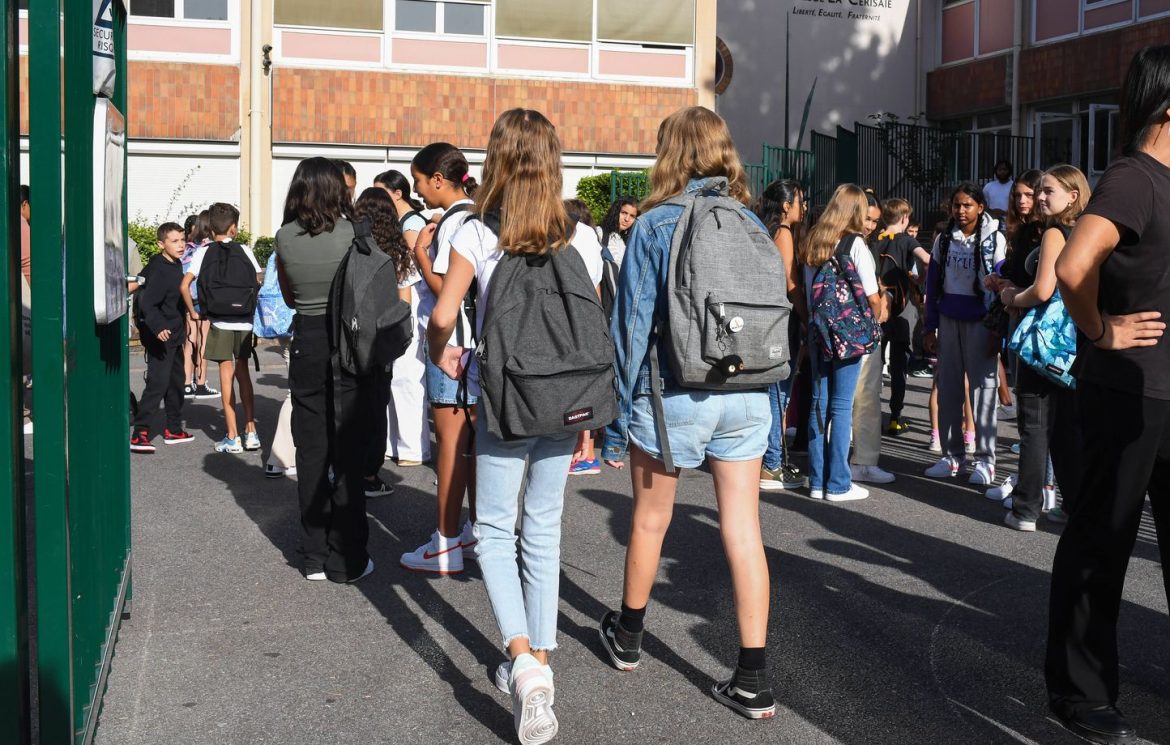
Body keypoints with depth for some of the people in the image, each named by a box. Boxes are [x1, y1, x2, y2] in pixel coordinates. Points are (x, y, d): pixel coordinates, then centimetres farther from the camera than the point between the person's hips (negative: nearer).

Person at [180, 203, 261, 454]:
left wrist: (193, 312, 3)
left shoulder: (204, 252, -1)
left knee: (226, 374, 3)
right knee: (242, 371, 14)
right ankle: (251, 432, 13)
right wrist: (253, 309, 10)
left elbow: (185, 285, -9)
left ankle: (232, 436, 4)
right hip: (245, 320, 2)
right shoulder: (244, 250, 2)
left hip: (220, 321, -2)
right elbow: (257, 284, -2)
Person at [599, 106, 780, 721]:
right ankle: (754, 680, 6)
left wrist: (617, 418, -2)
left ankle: (627, 637, 36)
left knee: (649, 520, 15)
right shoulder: (751, 225, 5)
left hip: (674, 394, -3)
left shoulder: (655, 225, -6)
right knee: (743, 530, 5)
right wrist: (773, 410, 15)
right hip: (745, 395, 3)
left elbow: (632, 325, -8)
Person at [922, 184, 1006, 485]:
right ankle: (952, 454, 14)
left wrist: (997, 330, -9)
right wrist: (930, 328, 8)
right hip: (949, 321, 4)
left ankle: (985, 459, 3)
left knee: (982, 389, -4)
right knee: (948, 388, 6)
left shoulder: (994, 240, -2)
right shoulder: (943, 240, 9)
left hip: (980, 322, -4)